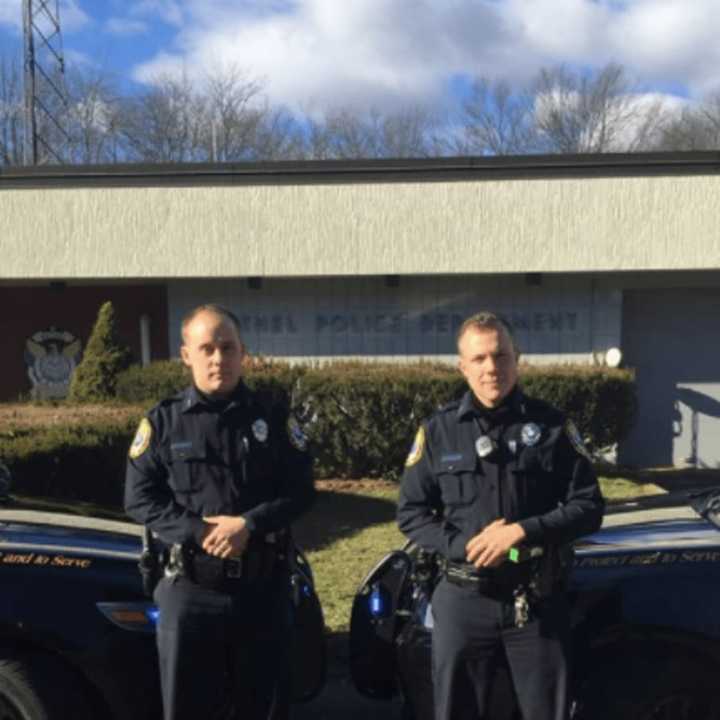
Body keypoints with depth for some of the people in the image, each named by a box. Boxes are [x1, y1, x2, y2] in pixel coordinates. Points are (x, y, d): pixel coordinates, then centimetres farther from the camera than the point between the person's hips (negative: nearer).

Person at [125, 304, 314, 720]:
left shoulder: (273, 417, 3)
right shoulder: (163, 422, 2)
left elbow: (300, 490, -1)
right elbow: (140, 498, -2)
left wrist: (249, 525, -17)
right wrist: (198, 533, -16)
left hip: (264, 586, 1)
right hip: (190, 588, 0)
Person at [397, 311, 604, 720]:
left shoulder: (552, 426, -1)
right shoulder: (438, 431, 1)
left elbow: (589, 506, -3)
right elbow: (411, 513, 3)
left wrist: (523, 531, -17)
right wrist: (464, 545, -13)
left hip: (540, 601, 0)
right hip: (463, 600, 1)